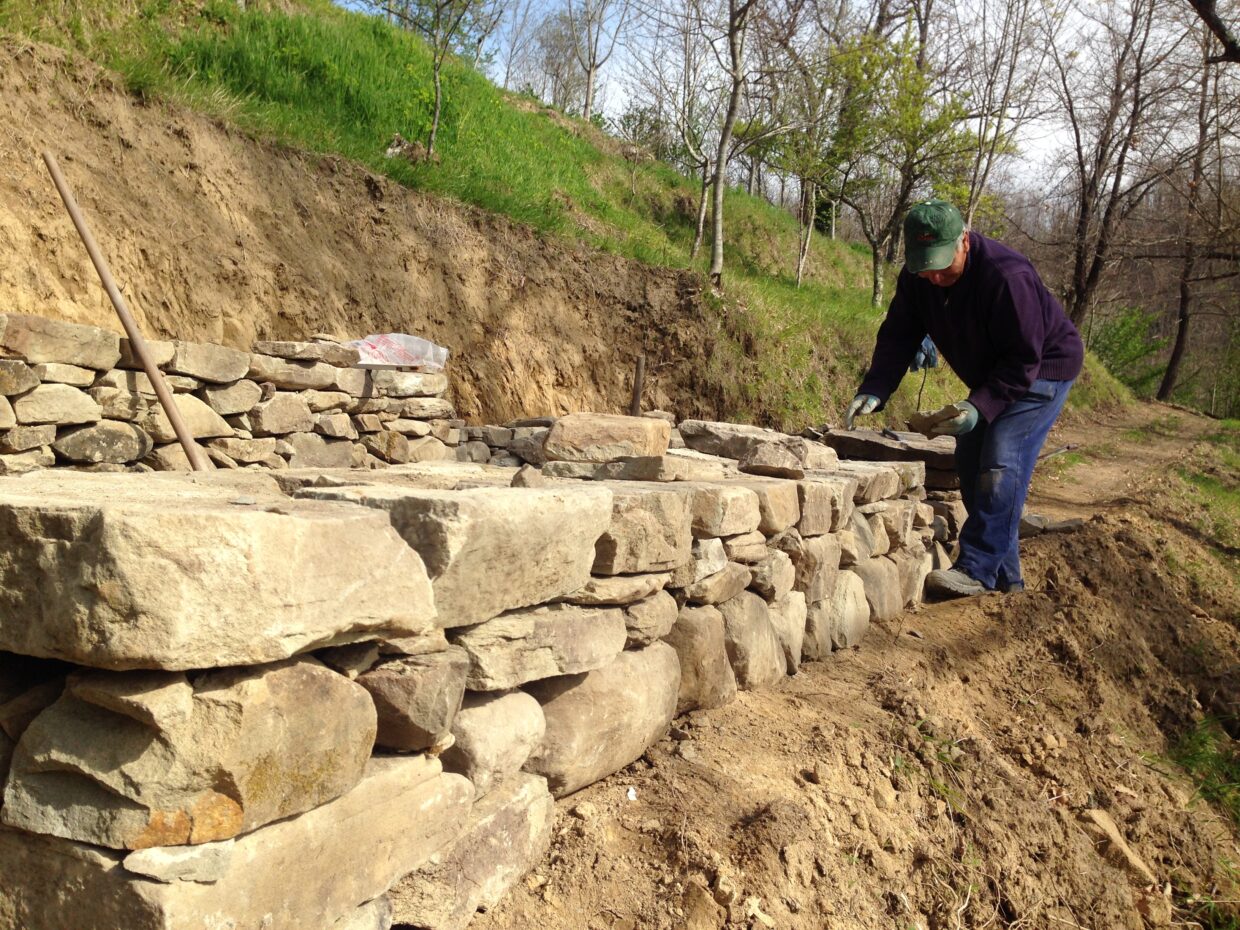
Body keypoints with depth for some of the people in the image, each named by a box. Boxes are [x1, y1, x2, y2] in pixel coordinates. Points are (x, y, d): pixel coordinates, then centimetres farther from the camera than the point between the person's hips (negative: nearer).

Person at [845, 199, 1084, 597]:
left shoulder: (1007, 277, -34)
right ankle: (1004, 572, 14)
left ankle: (978, 569, -16)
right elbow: (898, 337, -12)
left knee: (1000, 463, -21)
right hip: (992, 375, 8)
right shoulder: (917, 278, -12)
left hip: (1044, 370, -8)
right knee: (971, 464, 5)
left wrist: (980, 406, -41)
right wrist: (873, 391, -27)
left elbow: (1024, 359, -31)